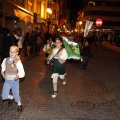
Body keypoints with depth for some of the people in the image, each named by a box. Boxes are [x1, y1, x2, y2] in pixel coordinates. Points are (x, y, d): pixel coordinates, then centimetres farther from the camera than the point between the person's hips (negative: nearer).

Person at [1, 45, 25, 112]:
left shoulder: (18, 62, -14)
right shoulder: (5, 60, -2)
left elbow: (22, 72, -16)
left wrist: (18, 76, -36)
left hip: (15, 81, -3)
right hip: (7, 81, 3)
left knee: (16, 95, 8)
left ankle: (19, 104, 42)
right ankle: (11, 97, 32)